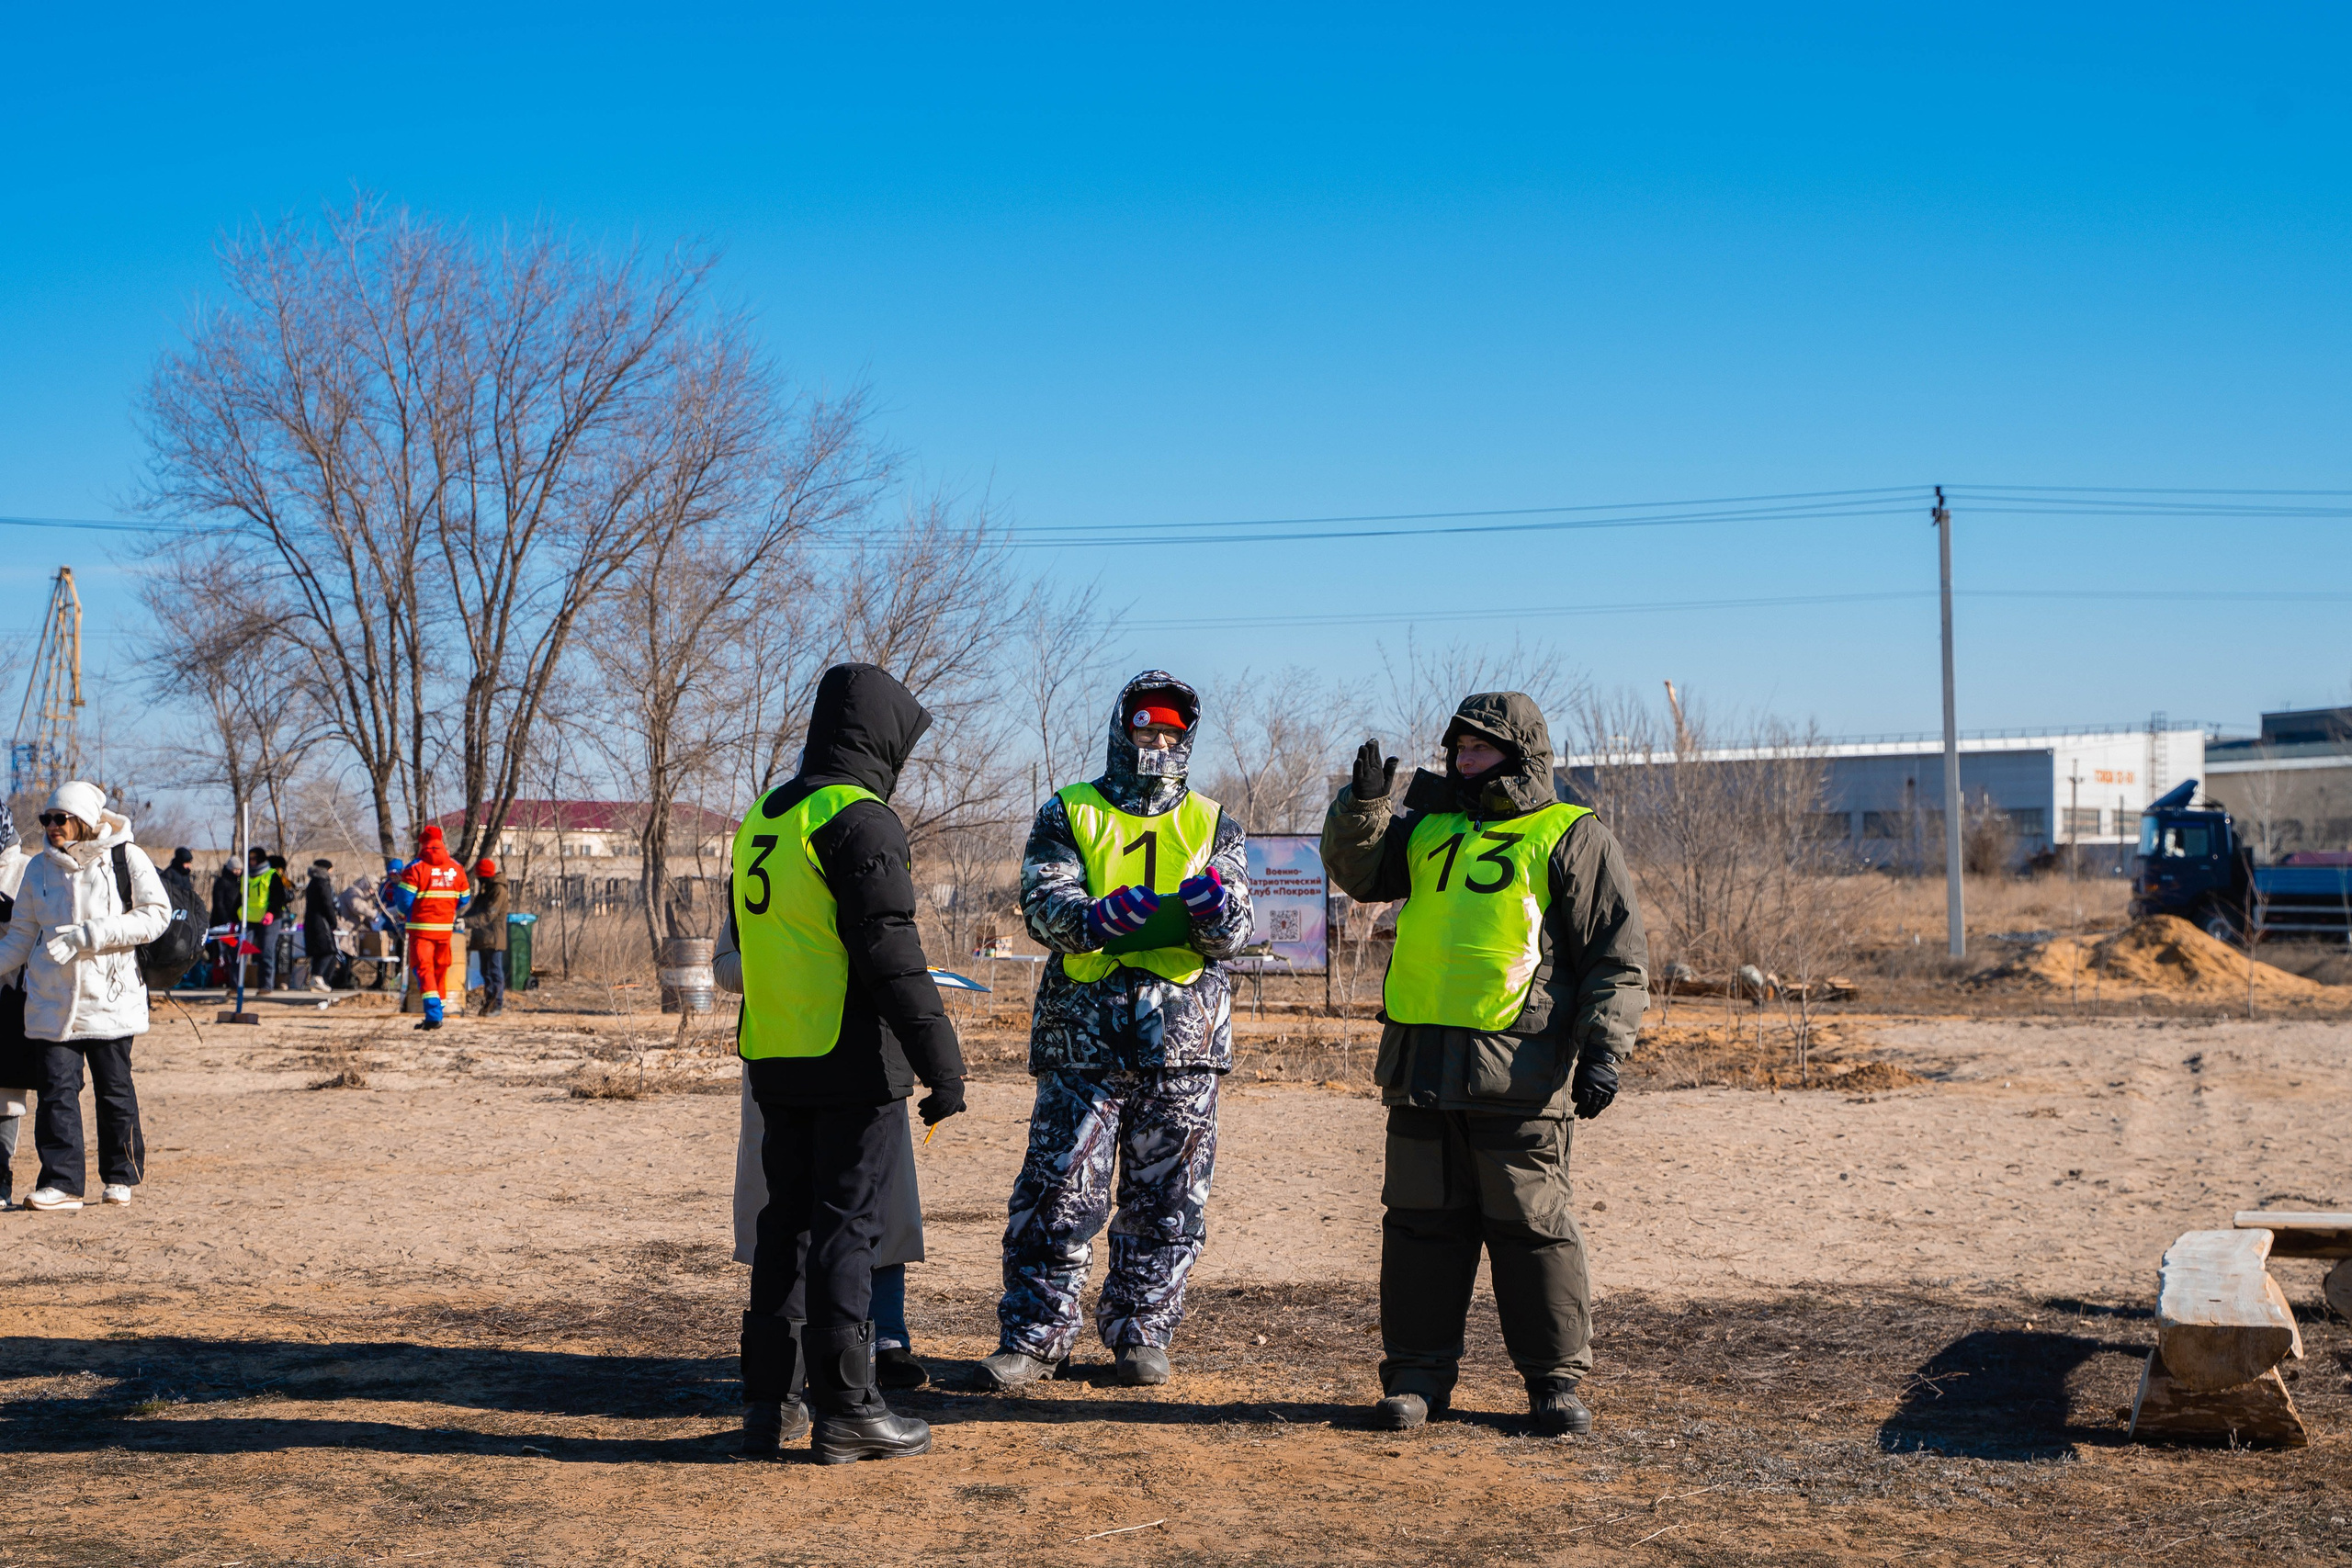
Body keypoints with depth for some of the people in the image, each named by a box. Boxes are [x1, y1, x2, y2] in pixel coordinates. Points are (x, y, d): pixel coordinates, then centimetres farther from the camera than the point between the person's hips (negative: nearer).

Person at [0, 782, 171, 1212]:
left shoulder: (126, 858, -4)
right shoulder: (39, 868, 8)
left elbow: (156, 915, -9)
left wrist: (88, 935, -17)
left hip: (110, 995, -3)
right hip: (53, 997, 3)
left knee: (114, 1088, 6)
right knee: (57, 1087, -4)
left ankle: (120, 1176, 20)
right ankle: (61, 1182, -2)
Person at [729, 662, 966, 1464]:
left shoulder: (760, 820, 14)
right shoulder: (860, 819, -13)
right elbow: (890, 954, -20)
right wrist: (940, 1060, -18)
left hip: (773, 1060, 8)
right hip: (853, 1062, -8)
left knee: (785, 1222, 13)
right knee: (845, 1226, -2)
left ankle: (767, 1404, 17)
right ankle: (845, 1408, 2)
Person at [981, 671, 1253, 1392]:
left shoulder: (1213, 827, 12)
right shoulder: (1067, 816, 8)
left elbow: (1233, 933, 1)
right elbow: (1044, 903, -5)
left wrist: (1214, 907, -24)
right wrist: (1095, 918, -27)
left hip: (1182, 1036, 2)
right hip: (1084, 1031, -2)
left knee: (1167, 1198, 6)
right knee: (1058, 1190, -3)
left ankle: (1142, 1334, 19)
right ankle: (1033, 1335, 6)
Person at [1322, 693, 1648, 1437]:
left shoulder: (1571, 837, 3)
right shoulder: (1428, 827, 19)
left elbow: (1620, 956, 0)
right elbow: (1357, 870, 19)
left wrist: (1604, 1048, -10)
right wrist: (1364, 805, 0)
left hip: (1519, 1069, -5)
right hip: (1422, 1061, 5)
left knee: (1532, 1225, -1)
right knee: (1421, 1221, 8)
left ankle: (1556, 1379, 9)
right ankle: (1417, 1374, 16)